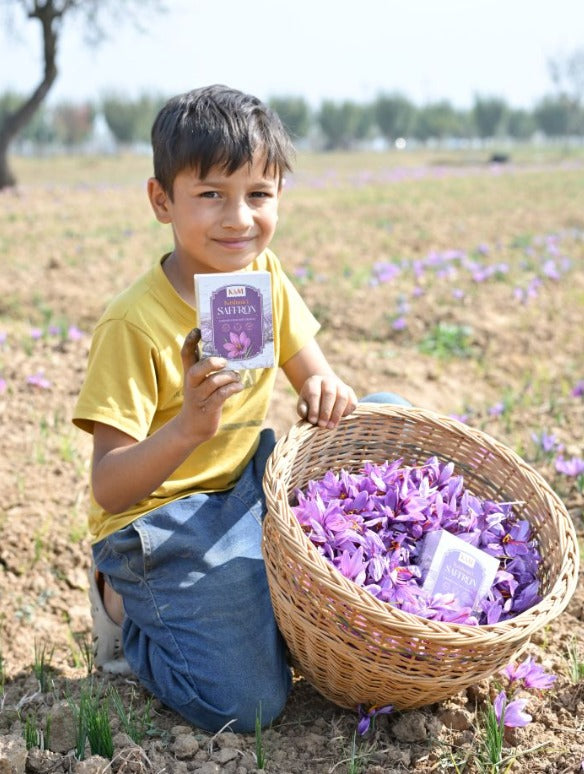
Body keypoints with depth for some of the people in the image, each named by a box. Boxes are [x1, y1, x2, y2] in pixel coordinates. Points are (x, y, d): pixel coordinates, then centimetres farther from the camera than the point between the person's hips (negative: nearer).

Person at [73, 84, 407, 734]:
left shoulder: (265, 275, -4)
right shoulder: (134, 325, -24)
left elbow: (313, 374, 4)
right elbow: (107, 488, -24)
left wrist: (326, 392, -21)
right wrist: (188, 428, -43)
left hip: (247, 484, 7)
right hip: (160, 519, -7)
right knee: (247, 704, -16)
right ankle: (127, 607, 11)